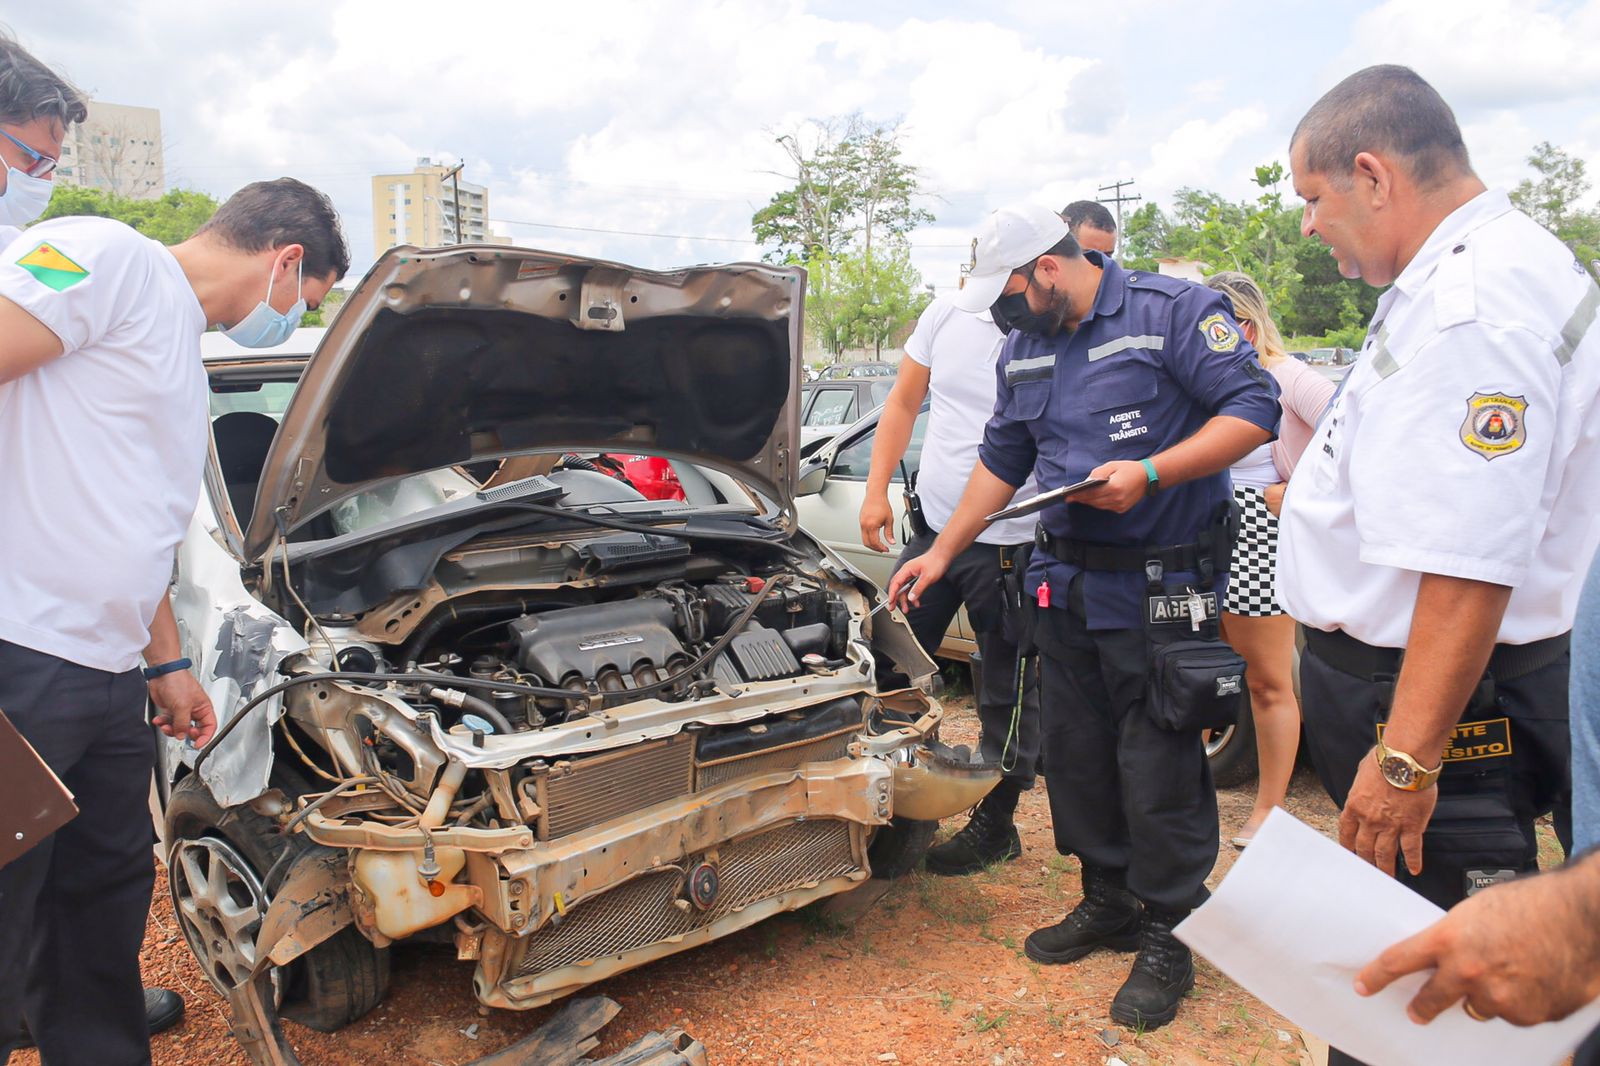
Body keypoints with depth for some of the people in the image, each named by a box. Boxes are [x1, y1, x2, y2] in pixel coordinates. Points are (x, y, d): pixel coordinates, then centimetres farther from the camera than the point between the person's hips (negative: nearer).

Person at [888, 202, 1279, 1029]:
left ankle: (1167, 936, 17)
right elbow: (1000, 462, 19)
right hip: (1066, 584, 7)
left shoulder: (1173, 310, -9)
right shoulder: (1023, 352, 12)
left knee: (1159, 766, 0)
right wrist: (942, 553, 16)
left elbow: (1253, 409, -14)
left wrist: (1149, 474, -25)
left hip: (1160, 587, -7)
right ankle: (1108, 902, 32)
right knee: (1076, 752, 14)